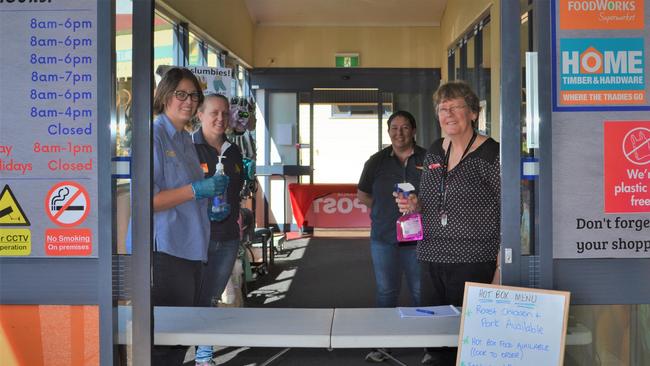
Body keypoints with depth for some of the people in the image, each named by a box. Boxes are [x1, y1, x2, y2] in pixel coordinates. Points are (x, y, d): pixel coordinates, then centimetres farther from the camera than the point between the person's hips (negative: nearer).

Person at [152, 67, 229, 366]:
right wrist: (196, 190, -19)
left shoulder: (185, 139, 15)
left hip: (189, 248, 9)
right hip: (164, 249, -9)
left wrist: (211, 206, 11)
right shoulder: (154, 136, -12)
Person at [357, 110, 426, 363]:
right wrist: (387, 207, 1)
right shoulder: (377, 161, 6)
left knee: (421, 291, 6)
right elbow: (362, 195, 13)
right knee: (386, 291, 8)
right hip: (384, 237, 2)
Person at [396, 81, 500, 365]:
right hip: (433, 258, 6)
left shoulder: (490, 155, -8)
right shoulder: (434, 152, 12)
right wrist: (414, 205, 2)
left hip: (473, 263, -6)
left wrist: (502, 266, -12)